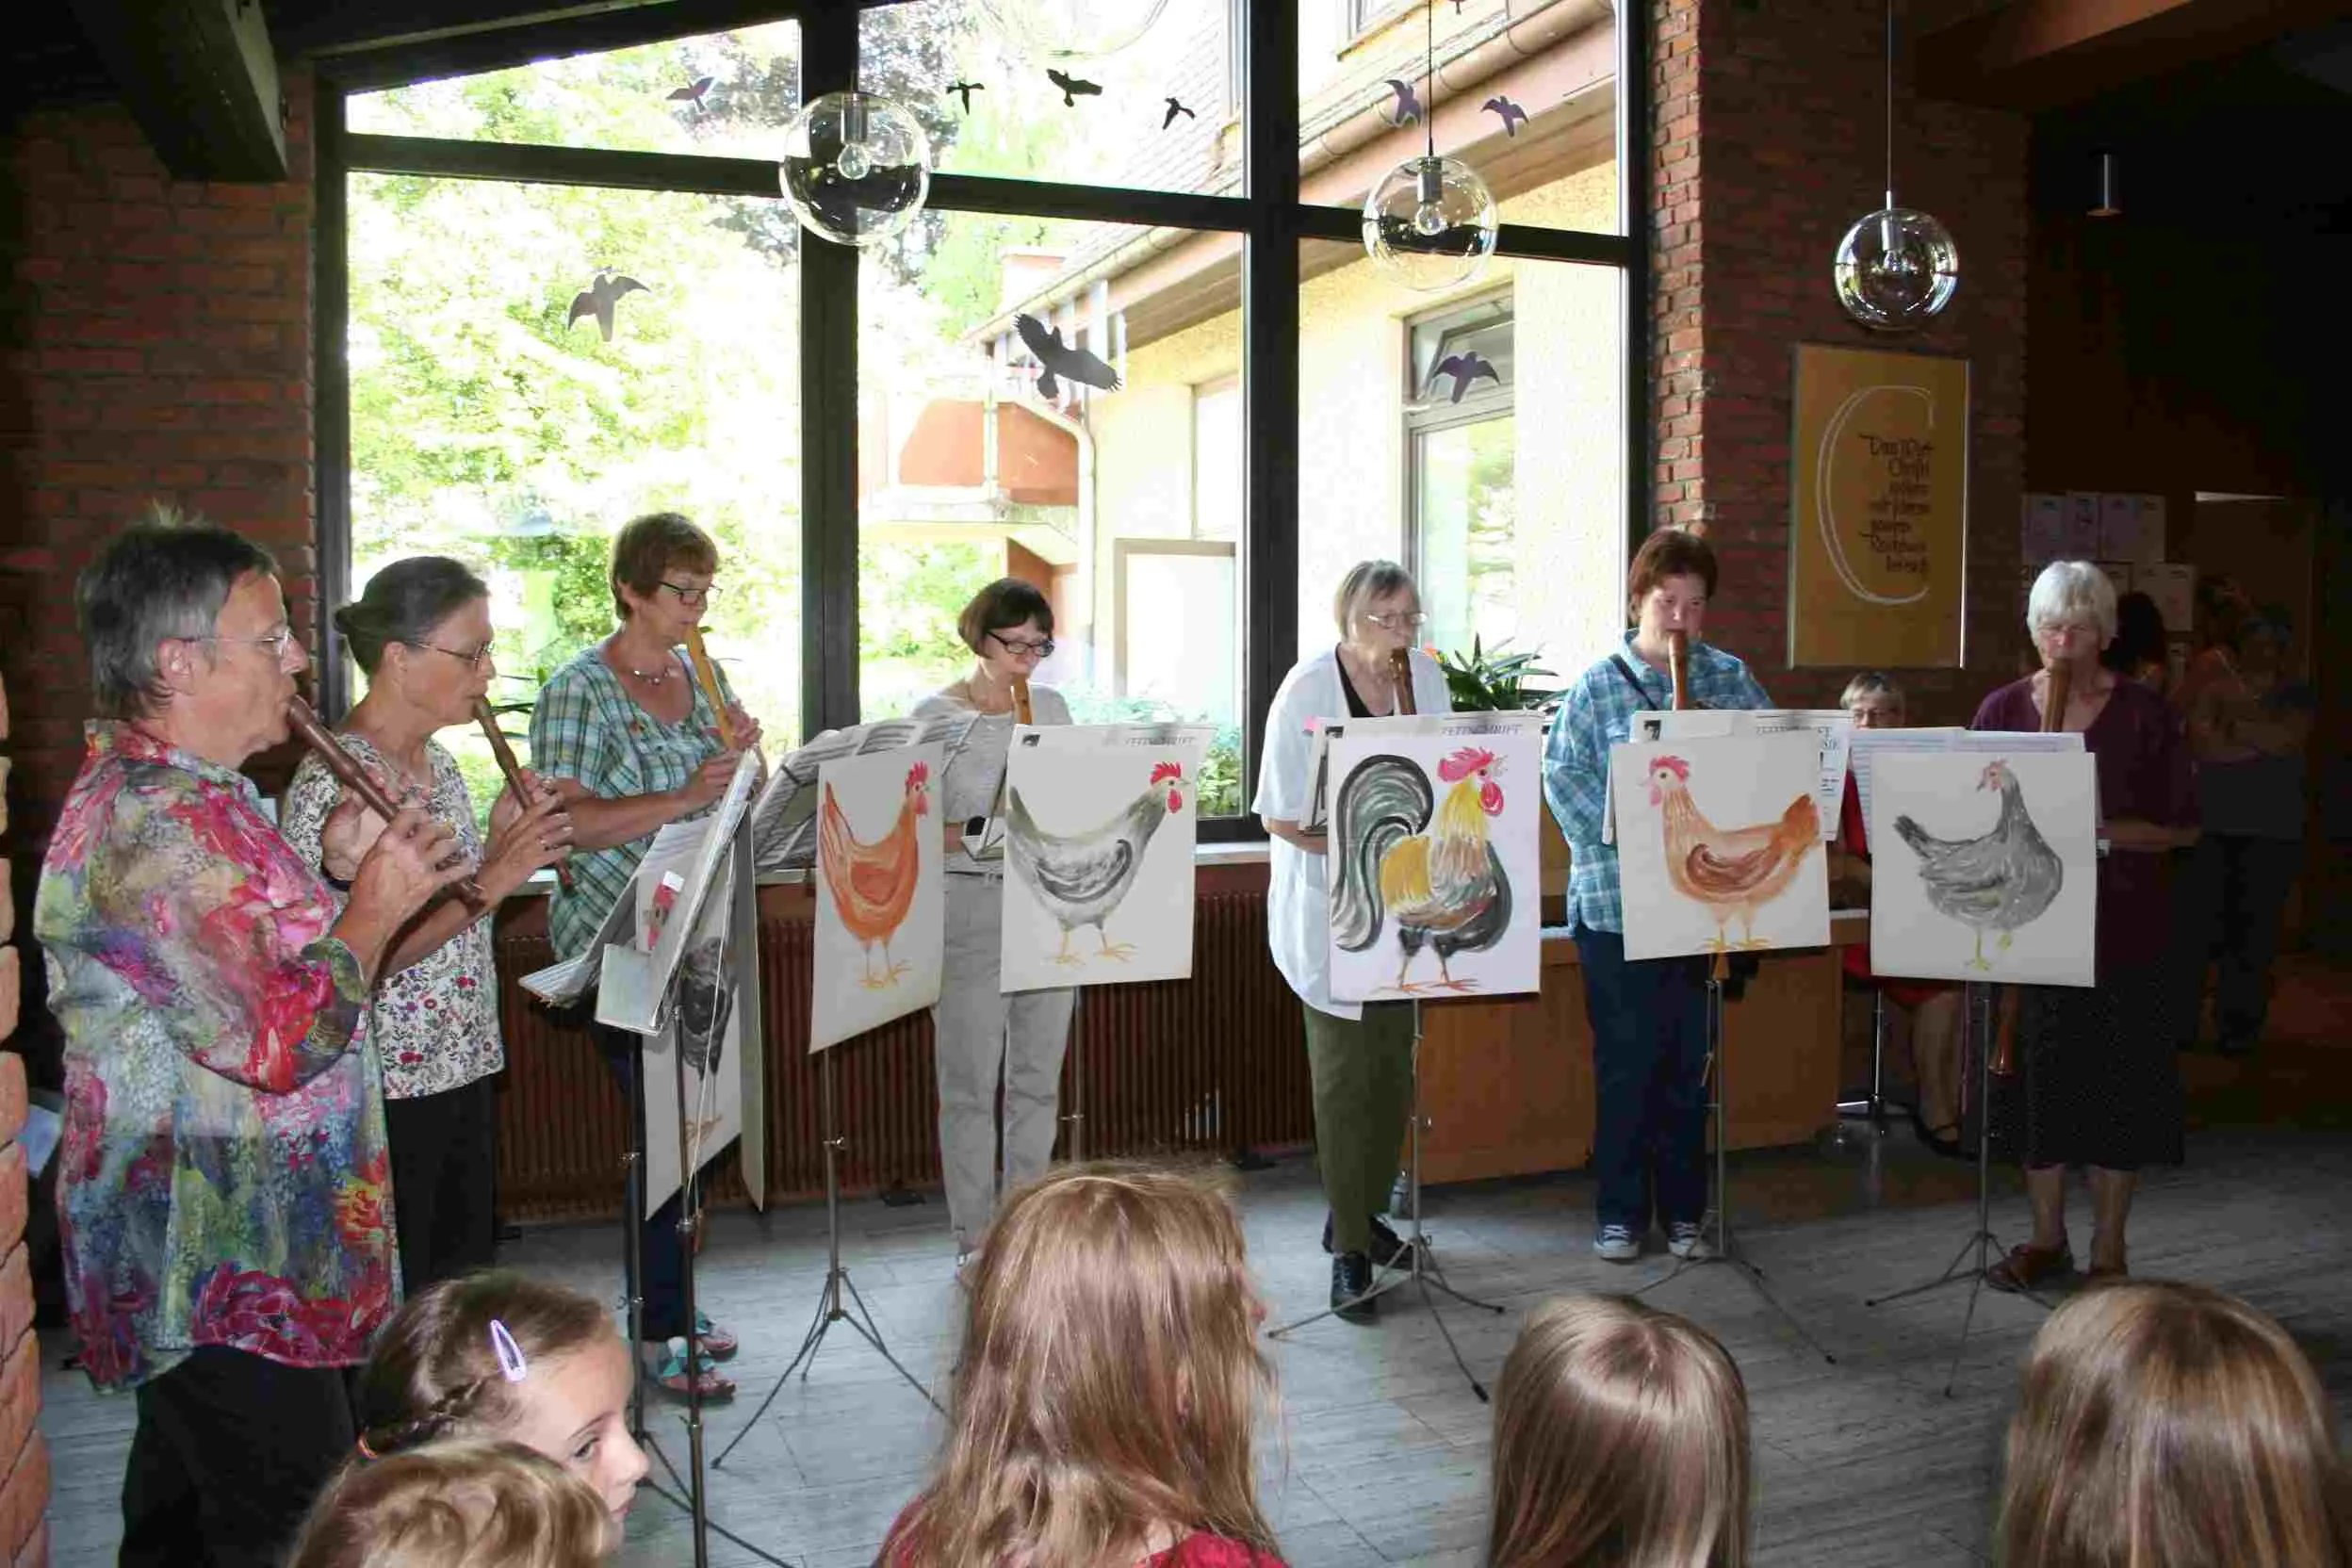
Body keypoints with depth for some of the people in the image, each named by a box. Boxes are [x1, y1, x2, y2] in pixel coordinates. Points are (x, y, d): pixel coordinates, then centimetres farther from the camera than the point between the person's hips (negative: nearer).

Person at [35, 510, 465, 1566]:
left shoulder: (184, 795, 11)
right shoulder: (155, 821, -23)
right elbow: (284, 1038, -28)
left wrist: (334, 875, 8)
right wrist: (375, 904, -16)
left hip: (193, 1258, 11)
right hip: (225, 1276, -11)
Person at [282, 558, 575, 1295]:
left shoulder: (438, 763, 9)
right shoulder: (333, 782, -18)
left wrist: (500, 843, 2)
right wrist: (490, 880, -23)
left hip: (465, 1069, 8)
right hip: (388, 1091, -8)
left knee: (466, 1279, 16)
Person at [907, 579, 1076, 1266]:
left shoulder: (1051, 707, 10)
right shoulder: (936, 715, -4)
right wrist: (984, 833, -22)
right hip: (970, 908, -4)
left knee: (1038, 1077, 10)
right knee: (971, 1083, 0)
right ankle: (974, 1242, 12)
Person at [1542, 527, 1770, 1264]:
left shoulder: (1729, 677, 8)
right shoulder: (1597, 685, -2)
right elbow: (1563, 775, -9)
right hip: (1617, 906, -3)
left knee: (1689, 1064, 11)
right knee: (1625, 1064, 4)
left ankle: (1682, 1209, 23)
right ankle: (1620, 1211, 17)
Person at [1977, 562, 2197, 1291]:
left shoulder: (2144, 715, -3)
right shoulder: (2002, 710, 2)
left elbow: (2184, 827, -2)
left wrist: (2104, 830, -18)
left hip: (2124, 926, -1)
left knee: (2119, 1081, 5)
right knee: (2038, 1075, 7)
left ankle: (2108, 1249, 19)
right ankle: (2046, 1238, 23)